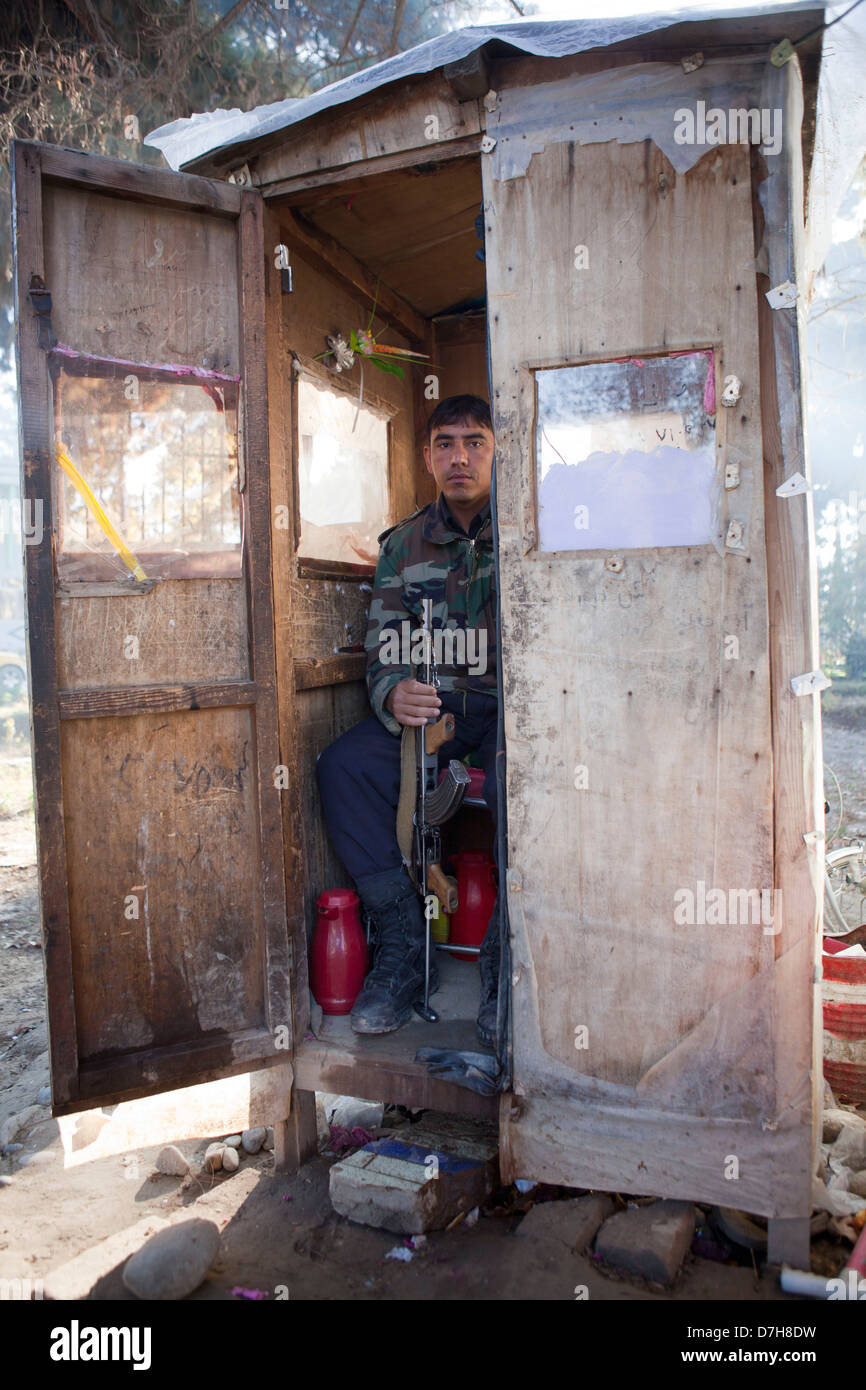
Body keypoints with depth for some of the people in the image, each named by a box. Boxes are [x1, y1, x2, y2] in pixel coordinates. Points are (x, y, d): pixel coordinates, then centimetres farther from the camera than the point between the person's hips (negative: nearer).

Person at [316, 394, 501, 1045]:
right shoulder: (405, 544, 10)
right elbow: (383, 651, 7)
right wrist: (393, 695, -18)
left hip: (512, 703, -4)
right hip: (433, 705, 4)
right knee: (343, 766, -21)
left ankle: (505, 966, -16)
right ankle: (404, 947, -12)